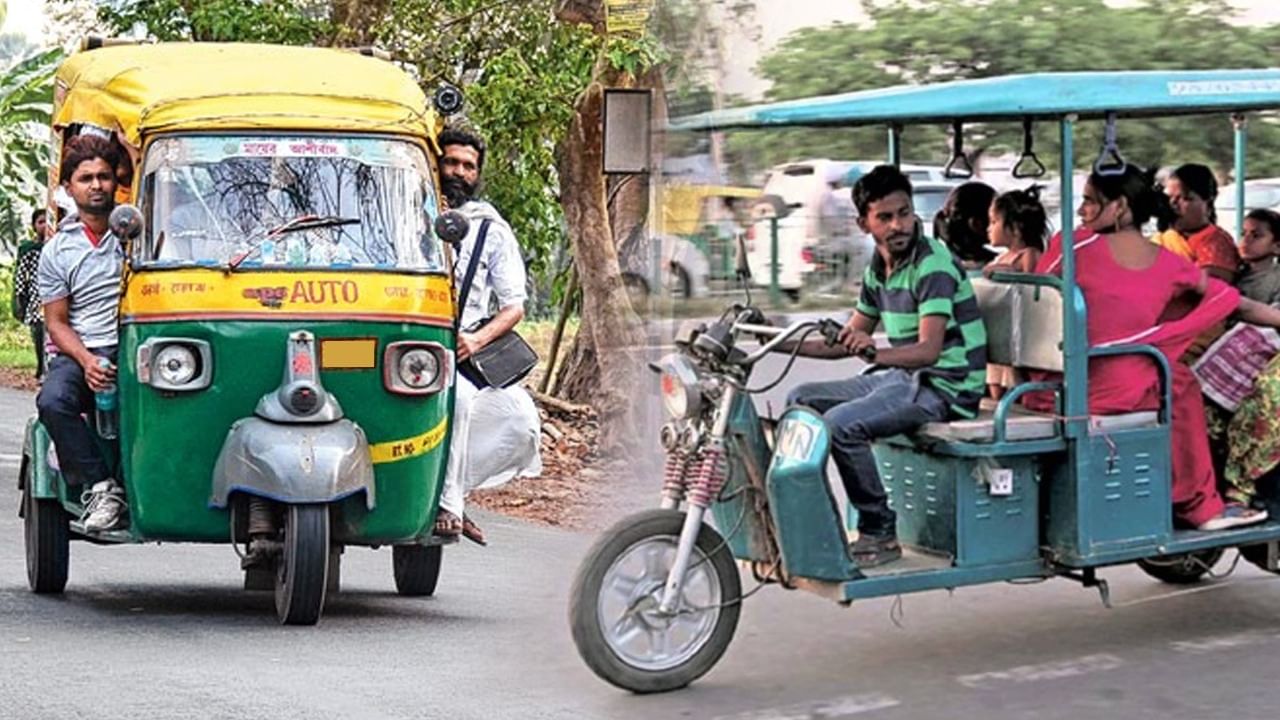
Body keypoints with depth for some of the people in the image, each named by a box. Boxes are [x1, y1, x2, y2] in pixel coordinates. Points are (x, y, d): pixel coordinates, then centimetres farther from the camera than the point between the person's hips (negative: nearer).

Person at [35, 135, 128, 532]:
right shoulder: (57, 251, 12)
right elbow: (56, 323, 8)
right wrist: (86, 360, -11)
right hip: (80, 353, 1)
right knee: (53, 401, -32)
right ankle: (100, 485, -25)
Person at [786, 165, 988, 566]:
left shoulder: (933, 264, -17)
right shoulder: (878, 269, 10)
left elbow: (929, 349, -28)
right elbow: (847, 341, 18)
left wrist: (874, 353, -46)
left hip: (945, 386, -9)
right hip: (900, 378, 9)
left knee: (842, 424, -28)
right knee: (802, 401, 6)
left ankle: (880, 533, -16)